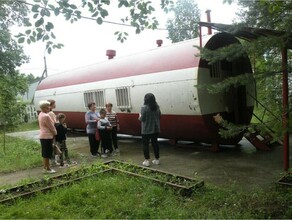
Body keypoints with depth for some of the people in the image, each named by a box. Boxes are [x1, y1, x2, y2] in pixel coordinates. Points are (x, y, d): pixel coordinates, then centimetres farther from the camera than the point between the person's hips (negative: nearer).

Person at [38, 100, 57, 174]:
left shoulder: (41, 115, 11)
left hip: (43, 136, 10)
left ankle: (45, 167, 24)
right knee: (47, 154, -2)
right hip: (47, 137, -10)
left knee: (45, 153, 15)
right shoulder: (46, 116, -20)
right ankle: (47, 169, 6)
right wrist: (55, 133, 3)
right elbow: (51, 127, -15)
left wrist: (53, 133, 14)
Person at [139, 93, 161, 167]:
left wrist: (140, 116, 5)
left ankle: (147, 161, 7)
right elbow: (159, 116, 8)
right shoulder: (157, 107, 1)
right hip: (156, 129, 5)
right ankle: (157, 159, 23)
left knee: (145, 144, 6)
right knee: (155, 143, 15)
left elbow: (142, 119, -16)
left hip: (146, 130, -5)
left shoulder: (144, 107, -17)